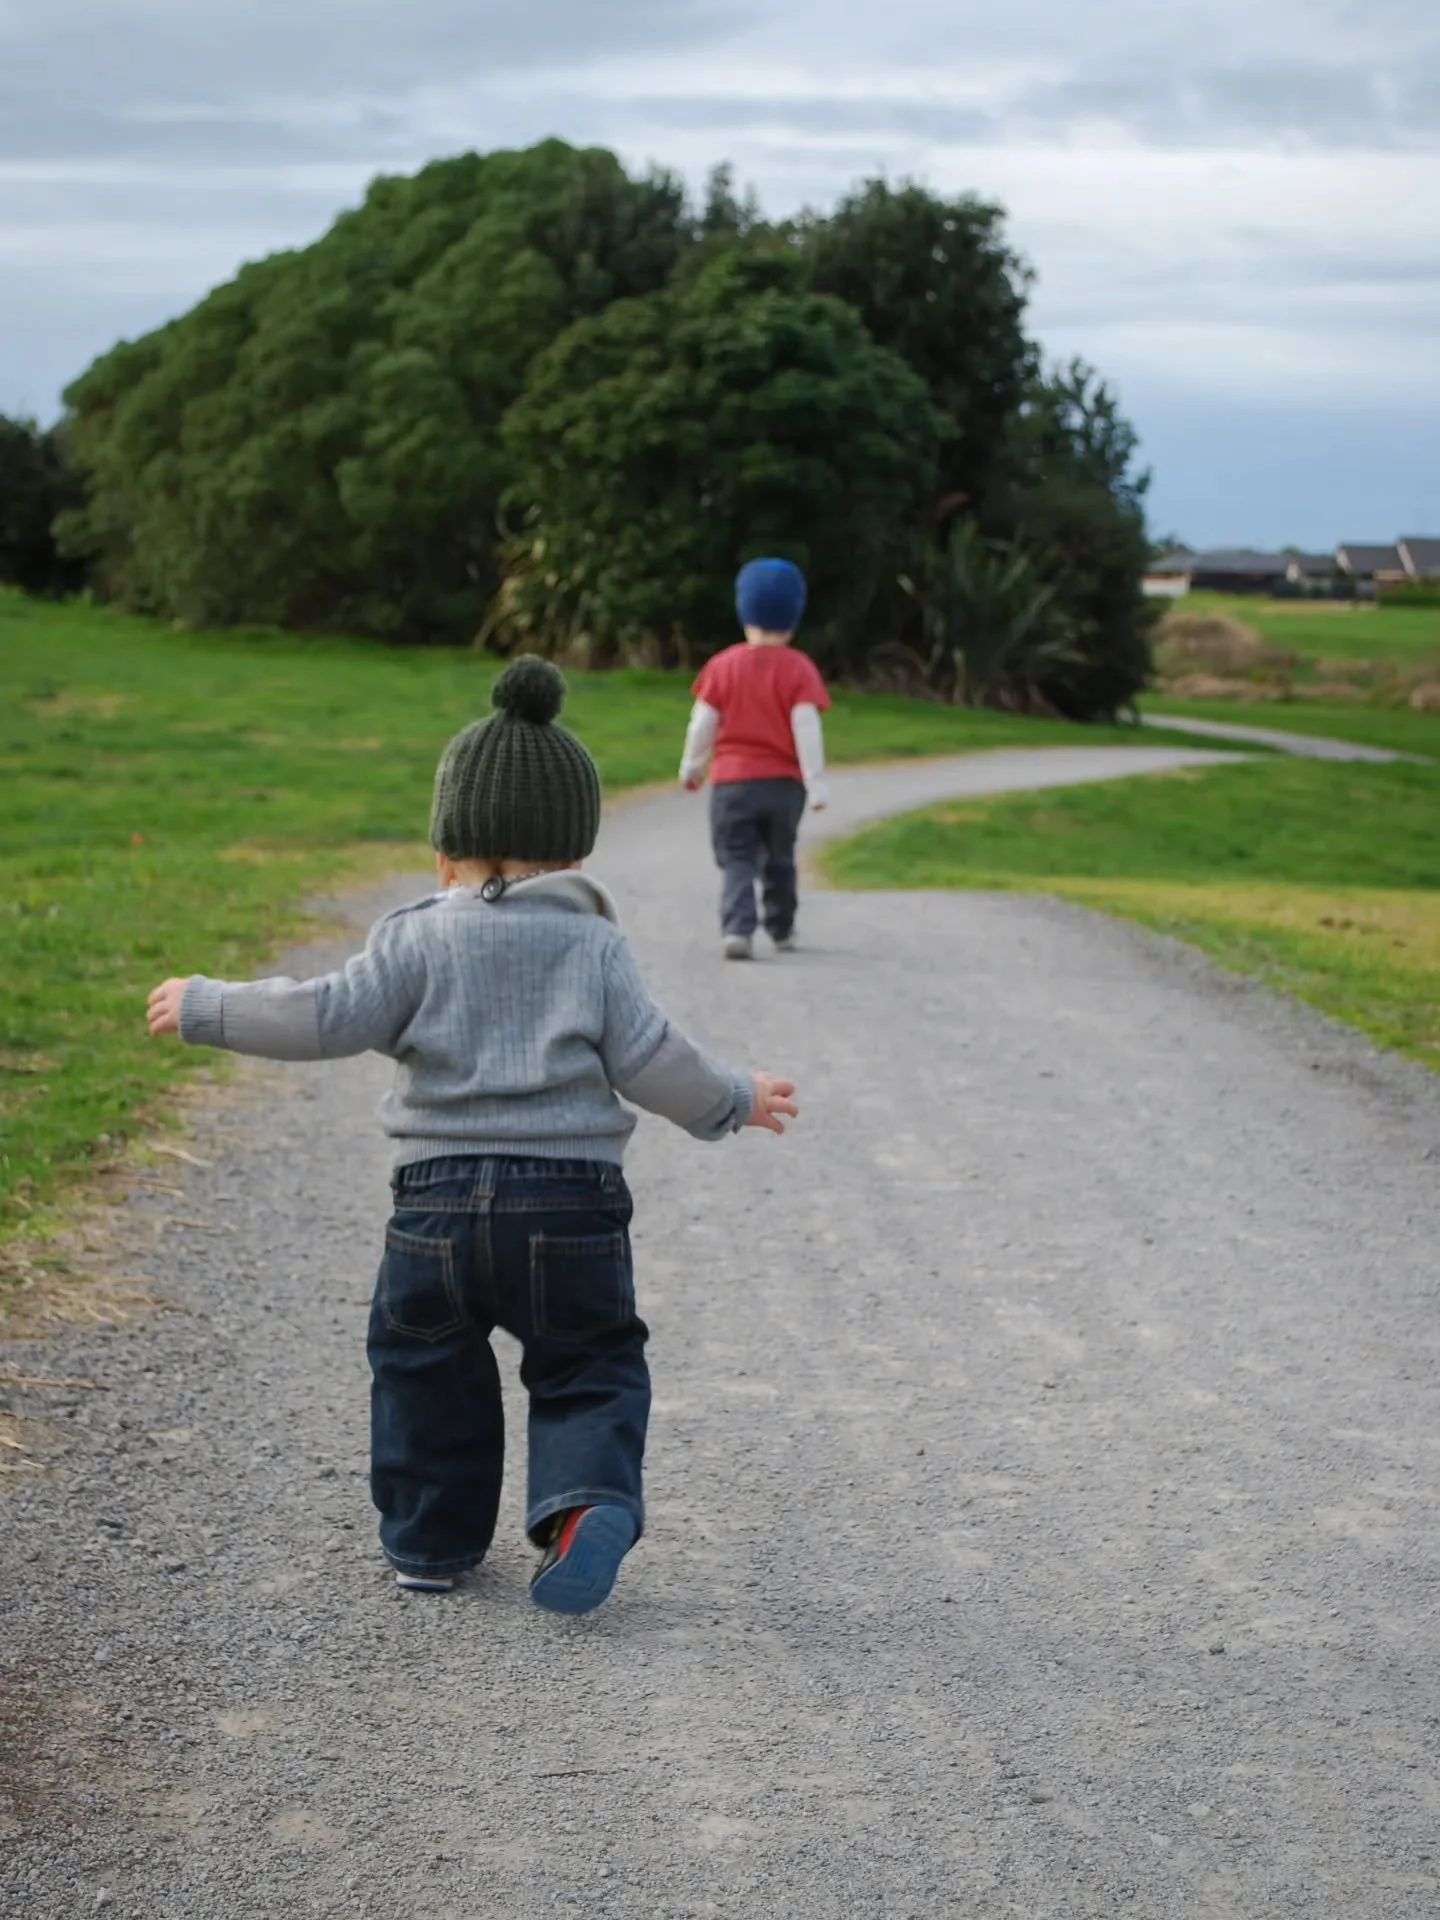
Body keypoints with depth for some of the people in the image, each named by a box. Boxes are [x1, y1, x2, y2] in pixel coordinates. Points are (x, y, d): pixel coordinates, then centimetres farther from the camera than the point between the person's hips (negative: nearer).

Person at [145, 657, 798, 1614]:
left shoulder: (419, 936, 2)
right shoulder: (596, 944, 4)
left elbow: (332, 1017, -6)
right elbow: (647, 1059, -1)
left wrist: (207, 1007, 4)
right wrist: (735, 1101, 16)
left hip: (440, 1195, 0)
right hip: (574, 1196, 0)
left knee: (425, 1370, 18)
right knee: (590, 1371, 12)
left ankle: (431, 1539, 22)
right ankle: (589, 1501, -13)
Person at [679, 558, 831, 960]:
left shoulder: (723, 666, -1)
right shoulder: (798, 669, -5)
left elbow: (702, 723, 1)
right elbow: (806, 727, -10)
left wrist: (691, 767, 17)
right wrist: (816, 783, -7)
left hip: (731, 781, -1)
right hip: (783, 782, 1)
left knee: (738, 862, -2)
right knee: (779, 861, 18)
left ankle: (737, 929, -22)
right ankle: (782, 931, 27)